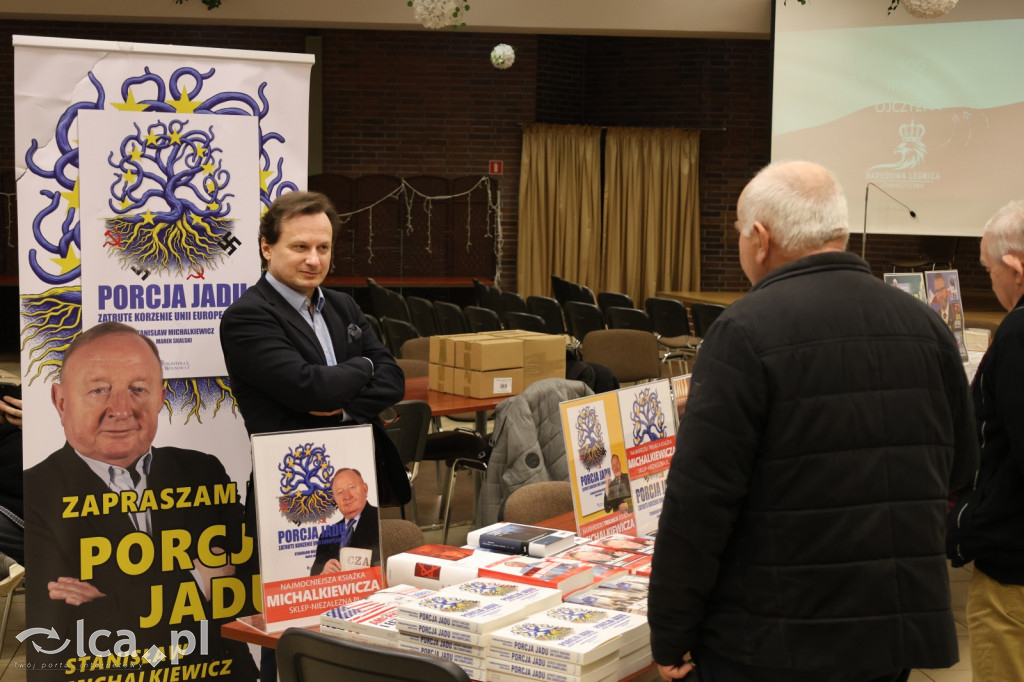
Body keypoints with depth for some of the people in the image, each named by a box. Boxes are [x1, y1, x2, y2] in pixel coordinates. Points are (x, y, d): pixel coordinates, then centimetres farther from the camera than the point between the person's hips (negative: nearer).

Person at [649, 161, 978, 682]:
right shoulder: (926, 325, 3)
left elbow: (699, 498, -18)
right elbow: (959, 468, 14)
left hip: (778, 640, -5)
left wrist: (671, 636, -9)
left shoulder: (746, 332, -15)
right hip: (901, 634, 6)